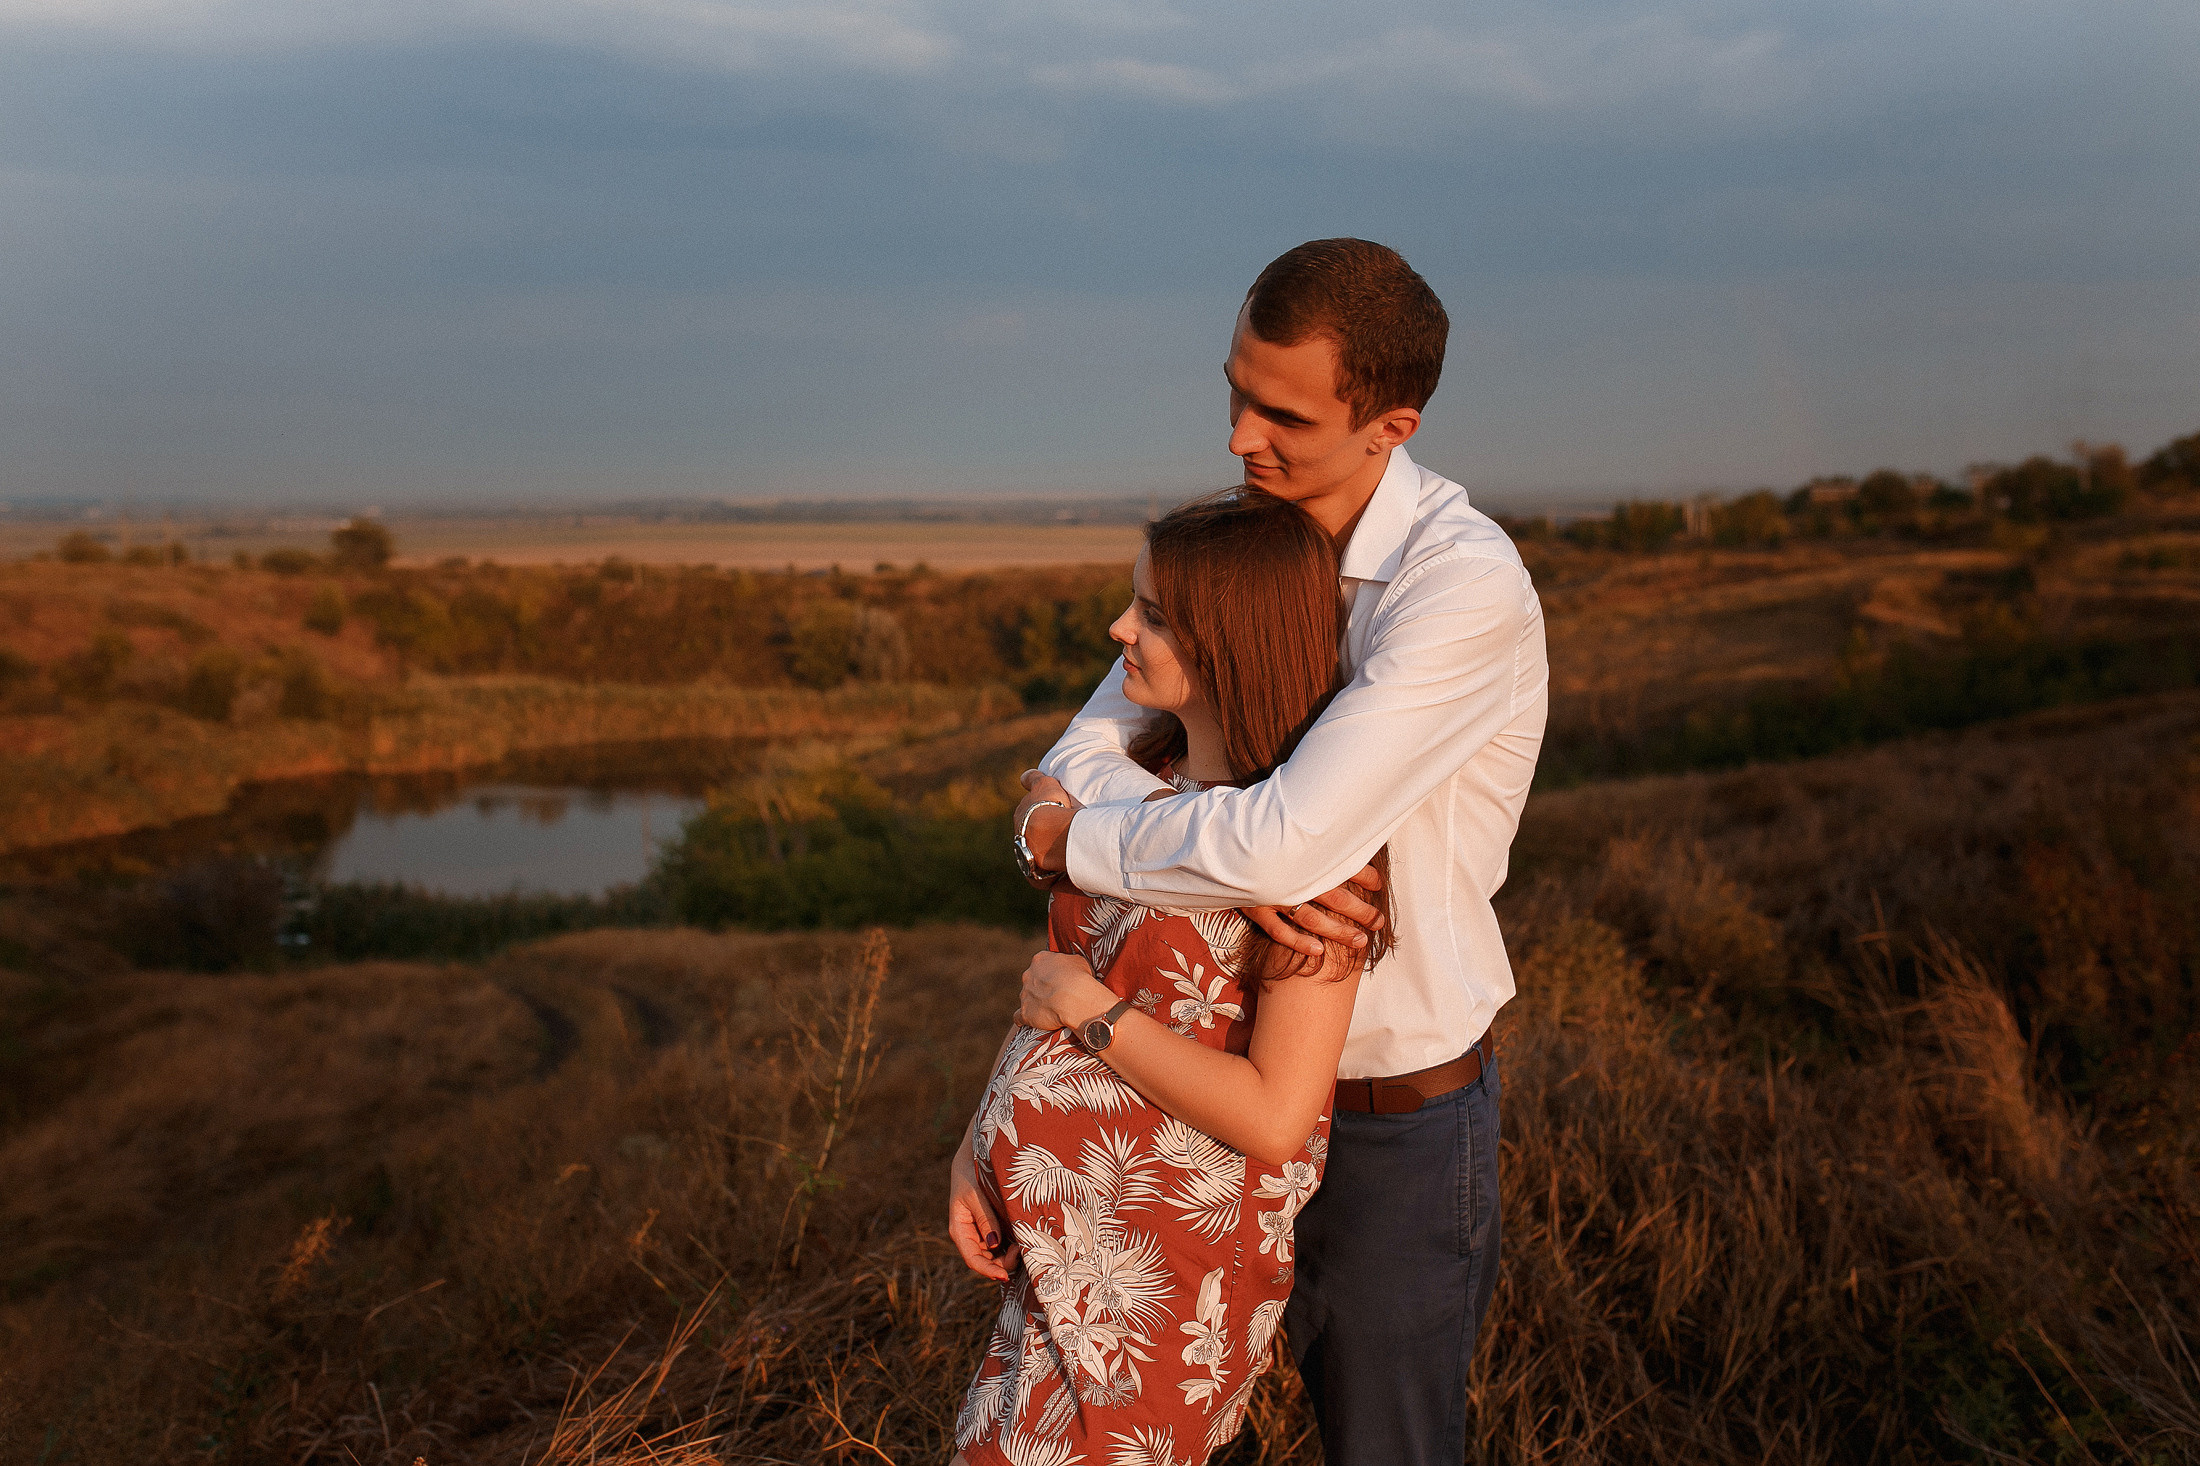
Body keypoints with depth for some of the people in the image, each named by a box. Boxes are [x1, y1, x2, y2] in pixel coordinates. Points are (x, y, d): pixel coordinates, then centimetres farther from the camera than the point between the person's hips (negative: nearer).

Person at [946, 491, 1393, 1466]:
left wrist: (1092, 1012, -17)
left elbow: (1275, 1118, -24)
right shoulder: (1148, 777, 3)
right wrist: (980, 1143, 4)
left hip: (1164, 1266, -7)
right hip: (1060, 1225, 8)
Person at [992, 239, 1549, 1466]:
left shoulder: (1468, 589, -29)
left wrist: (1068, 836, -19)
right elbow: (1089, 758, -8)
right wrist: (1242, 870, -28)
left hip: (1401, 1106, -7)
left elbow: (1283, 845, -37)